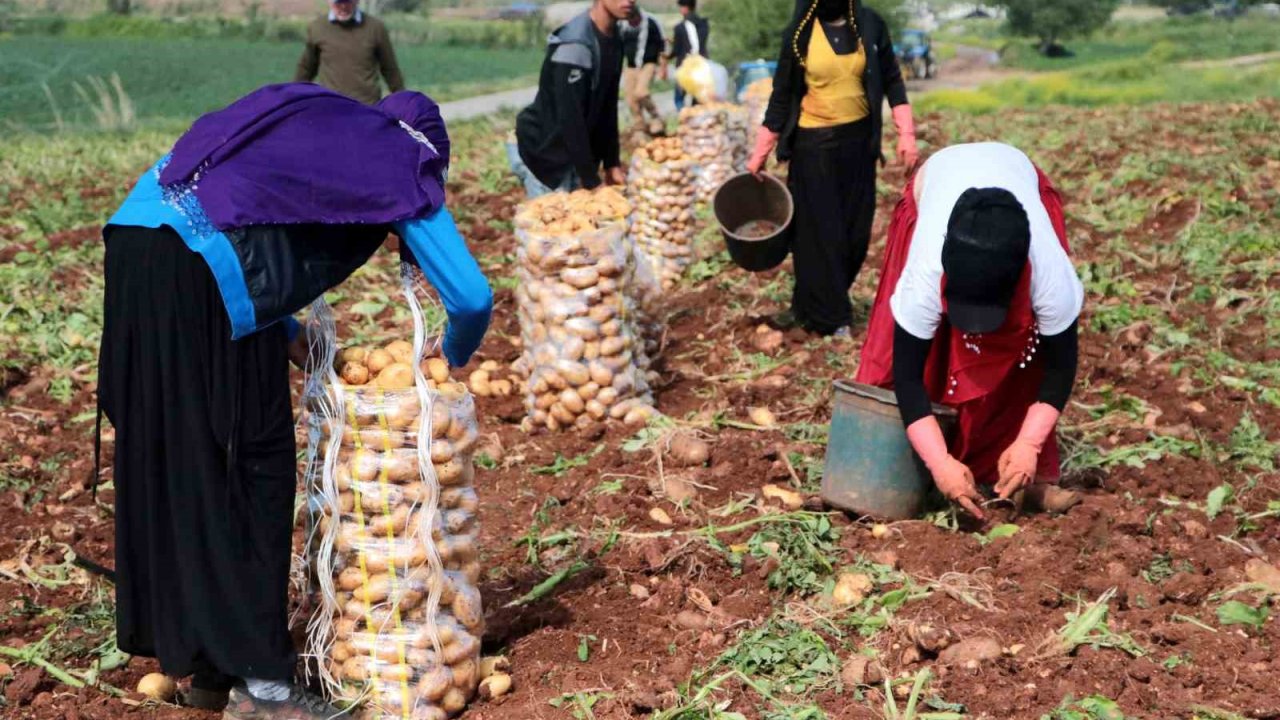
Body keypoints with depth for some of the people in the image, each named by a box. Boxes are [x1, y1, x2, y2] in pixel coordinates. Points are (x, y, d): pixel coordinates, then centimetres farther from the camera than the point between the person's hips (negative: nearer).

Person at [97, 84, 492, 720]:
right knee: (254, 467, 3)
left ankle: (208, 665, 27)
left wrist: (284, 328, 25)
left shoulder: (318, 118, 28)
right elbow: (472, 297, 6)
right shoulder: (404, 165, 9)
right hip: (201, 274, -8)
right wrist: (453, 356, 28)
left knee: (168, 463, 14)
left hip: (136, 234, 8)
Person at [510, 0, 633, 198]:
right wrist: (591, 181, -24)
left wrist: (612, 164, 5)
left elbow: (607, 108, 9)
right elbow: (569, 118, -27)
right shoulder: (574, 44, -26)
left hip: (576, 151, 8)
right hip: (542, 152, -8)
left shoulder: (613, 40, 2)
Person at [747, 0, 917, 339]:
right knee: (819, 231, 1)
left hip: (858, 140, 3)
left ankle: (812, 305, 25)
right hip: (814, 145, -3)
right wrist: (761, 152, -1)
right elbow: (782, 94, -1)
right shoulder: (799, 34, -6)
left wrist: (906, 133, -3)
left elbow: (892, 80, 5)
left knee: (855, 230, 7)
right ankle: (831, 316, 13)